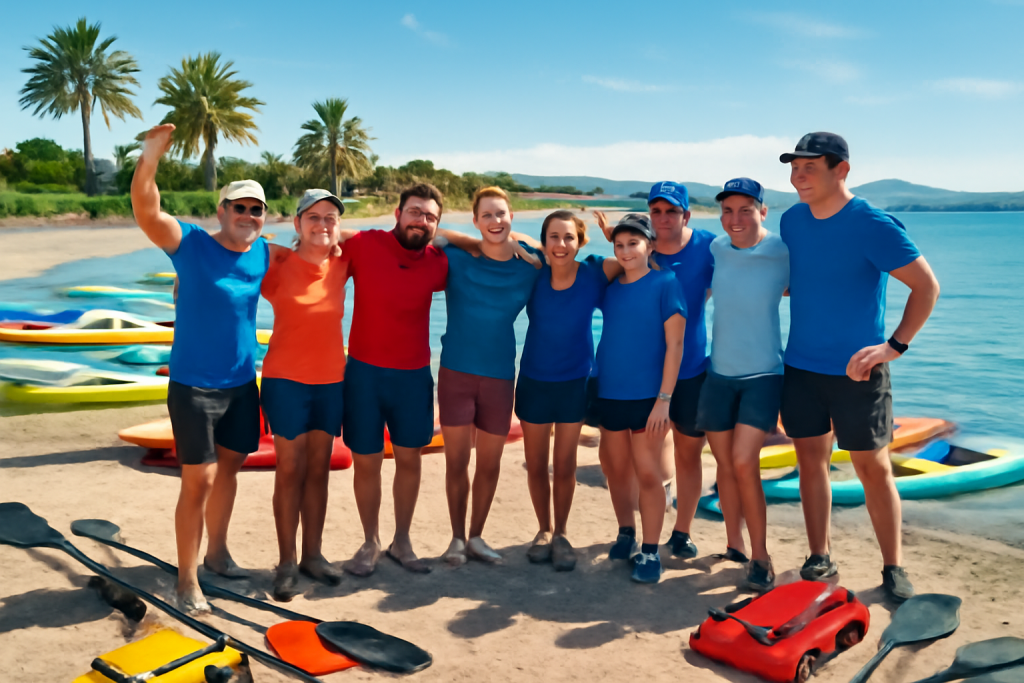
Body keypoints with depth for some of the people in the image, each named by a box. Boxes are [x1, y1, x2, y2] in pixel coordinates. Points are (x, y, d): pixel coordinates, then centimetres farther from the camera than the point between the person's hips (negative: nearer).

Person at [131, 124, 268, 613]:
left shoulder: (265, 254, 2)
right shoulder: (190, 245, -12)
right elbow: (145, 209, -27)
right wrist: (151, 154, -34)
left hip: (242, 382, 5)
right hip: (193, 385, -5)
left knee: (229, 466, 17)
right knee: (199, 480, -5)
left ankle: (217, 553, 36)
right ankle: (187, 580, 8)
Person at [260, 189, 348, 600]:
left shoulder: (341, 265, 2)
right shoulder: (279, 264, -9)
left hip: (331, 381, 4)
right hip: (286, 381, -4)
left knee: (318, 470, 11)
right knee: (290, 470, 1)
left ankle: (313, 555, 23)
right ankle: (286, 562, 13)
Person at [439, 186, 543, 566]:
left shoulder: (530, 268, 1)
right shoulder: (456, 258, -4)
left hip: (500, 377, 2)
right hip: (456, 373, -1)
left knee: (489, 463, 9)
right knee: (456, 460, 4)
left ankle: (476, 537, 27)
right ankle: (457, 538, 22)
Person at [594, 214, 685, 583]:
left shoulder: (665, 283, -7)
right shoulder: (610, 287, 7)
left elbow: (674, 344, -10)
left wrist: (664, 399, -15)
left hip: (646, 396, -5)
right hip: (609, 394, 5)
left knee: (648, 474, -2)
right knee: (617, 471, 14)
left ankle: (650, 553, 8)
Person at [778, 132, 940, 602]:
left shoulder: (872, 225, -14)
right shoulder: (792, 221, 4)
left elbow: (926, 285, -12)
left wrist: (896, 345, -19)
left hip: (856, 370, -5)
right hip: (801, 366, 5)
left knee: (873, 467, 3)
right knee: (811, 461, 10)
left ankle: (894, 567, 18)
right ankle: (819, 559, 23)